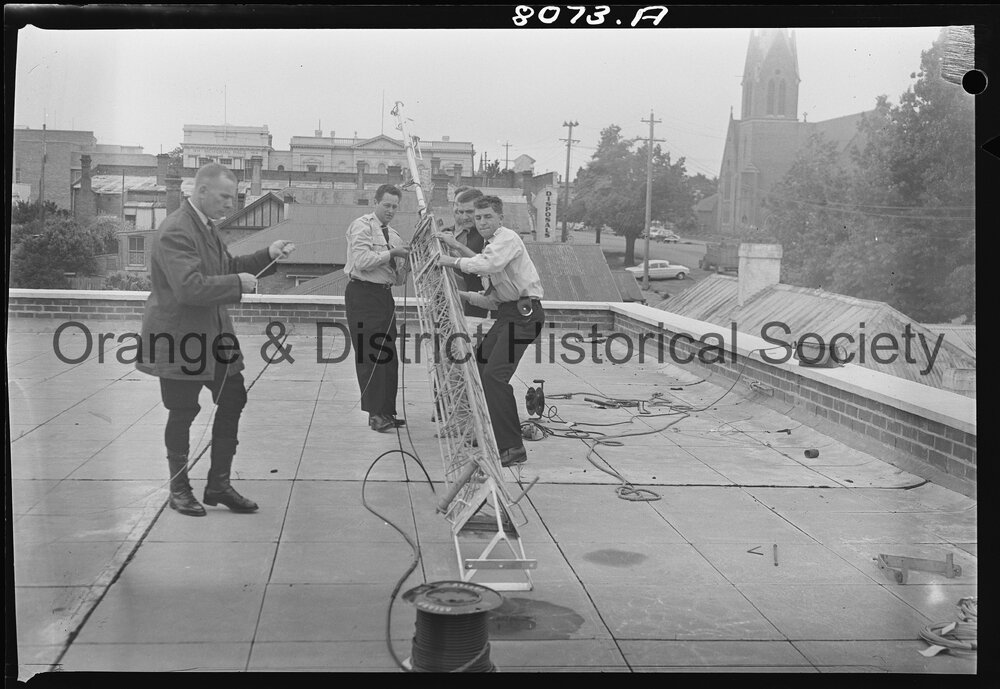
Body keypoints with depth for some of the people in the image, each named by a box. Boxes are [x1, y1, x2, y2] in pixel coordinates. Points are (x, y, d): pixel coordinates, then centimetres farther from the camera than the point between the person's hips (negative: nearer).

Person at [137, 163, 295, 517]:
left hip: (214, 334, 9)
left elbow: (225, 267, 20)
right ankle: (179, 490, 21)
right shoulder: (175, 231, -21)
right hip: (180, 338, -9)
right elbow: (190, 287, -29)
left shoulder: (207, 226, 11)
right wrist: (238, 283, -20)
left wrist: (268, 255, 7)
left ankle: (218, 485, 20)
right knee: (182, 413, 4)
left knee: (233, 401, 9)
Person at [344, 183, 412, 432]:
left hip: (384, 295, 8)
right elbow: (361, 261, -19)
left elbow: (399, 279, 16)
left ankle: (386, 412, 15)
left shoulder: (393, 235, 18)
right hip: (363, 294, -8)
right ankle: (375, 414, -9)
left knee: (389, 356, 8)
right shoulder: (362, 227, -4)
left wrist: (407, 260, -2)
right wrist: (391, 253, -16)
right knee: (370, 355, -10)